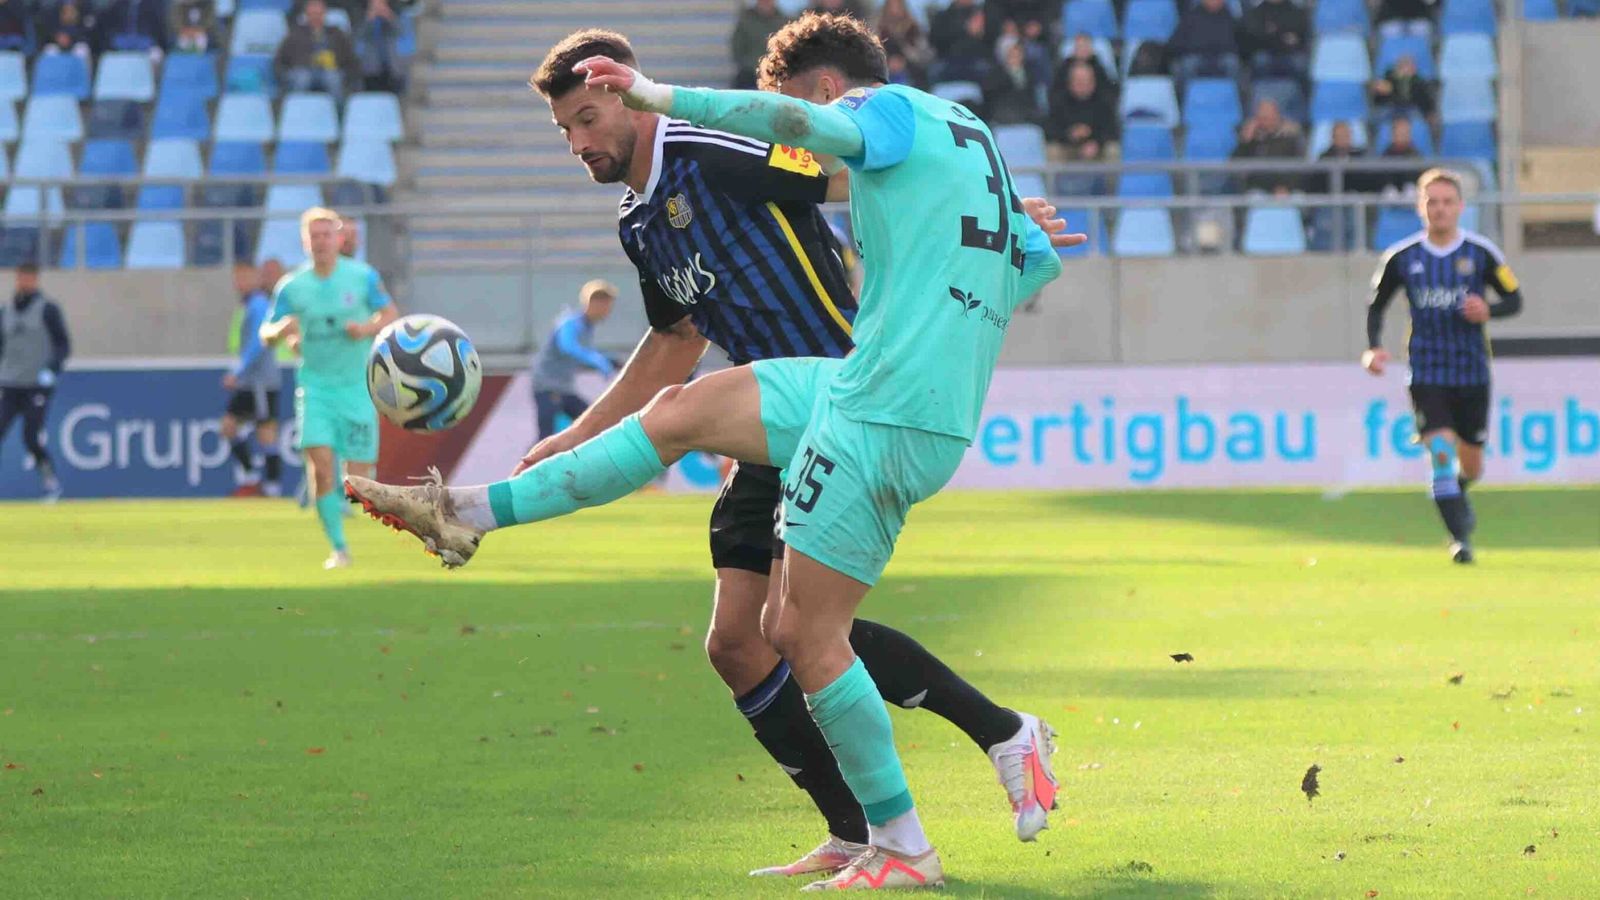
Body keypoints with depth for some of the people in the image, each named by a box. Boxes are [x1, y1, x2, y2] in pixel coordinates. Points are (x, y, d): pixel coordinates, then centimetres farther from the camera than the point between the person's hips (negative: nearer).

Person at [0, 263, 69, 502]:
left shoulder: (47, 309, 0)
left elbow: (63, 345, -4)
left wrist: (53, 367, -19)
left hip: (38, 385, -4)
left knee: (31, 438, -12)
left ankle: (50, 480, 8)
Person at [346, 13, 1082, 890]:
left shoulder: (890, 111, -5)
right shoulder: (970, 134, 21)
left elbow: (807, 125, -27)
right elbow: (1028, 270, 23)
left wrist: (660, 97, -26)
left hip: (886, 413, -9)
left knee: (808, 635, -6)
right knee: (682, 409, 11)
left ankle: (903, 850, 2)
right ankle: (473, 512, 14)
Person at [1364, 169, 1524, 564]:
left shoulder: (1482, 253, -4)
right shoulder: (1401, 257, -2)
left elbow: (1514, 298, 3)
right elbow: (1376, 304, 12)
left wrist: (1488, 311, -19)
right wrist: (1373, 347, -4)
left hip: (1472, 372, 1)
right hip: (1426, 372, -1)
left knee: (1470, 465, 10)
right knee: (1441, 451, -18)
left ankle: (1458, 496, 46)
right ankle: (1459, 538, -12)